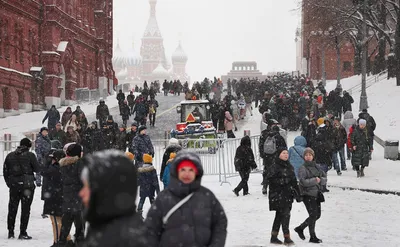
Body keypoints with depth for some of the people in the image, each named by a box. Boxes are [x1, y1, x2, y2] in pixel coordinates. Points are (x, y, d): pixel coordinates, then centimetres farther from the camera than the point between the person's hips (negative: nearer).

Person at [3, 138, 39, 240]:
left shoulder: (10, 156, 7)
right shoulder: (30, 155, -6)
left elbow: (5, 171, 8)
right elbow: (37, 169, -5)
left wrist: (9, 183, 15)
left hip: (13, 185, 4)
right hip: (27, 185, -4)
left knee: (12, 208, 12)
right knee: (25, 209, 1)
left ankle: (10, 232, 15)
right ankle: (23, 233, 0)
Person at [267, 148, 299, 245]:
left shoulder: (289, 167, 16)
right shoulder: (274, 167, -10)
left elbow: (294, 181, 22)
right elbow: (271, 180, -17)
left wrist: (298, 192, 18)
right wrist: (285, 180, -20)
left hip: (287, 195, 8)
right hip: (278, 195, -8)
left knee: (279, 216, 13)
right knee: (285, 214, -12)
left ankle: (274, 237, 22)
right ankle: (287, 237, -8)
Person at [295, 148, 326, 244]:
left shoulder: (317, 167, 10)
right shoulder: (303, 168, -8)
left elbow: (324, 177, 10)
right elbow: (303, 181, -19)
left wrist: (320, 180, -11)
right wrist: (315, 180, -16)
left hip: (316, 194, 7)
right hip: (308, 195, -7)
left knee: (317, 215, 11)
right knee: (313, 215, -6)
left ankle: (300, 228, 26)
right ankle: (312, 237, 6)